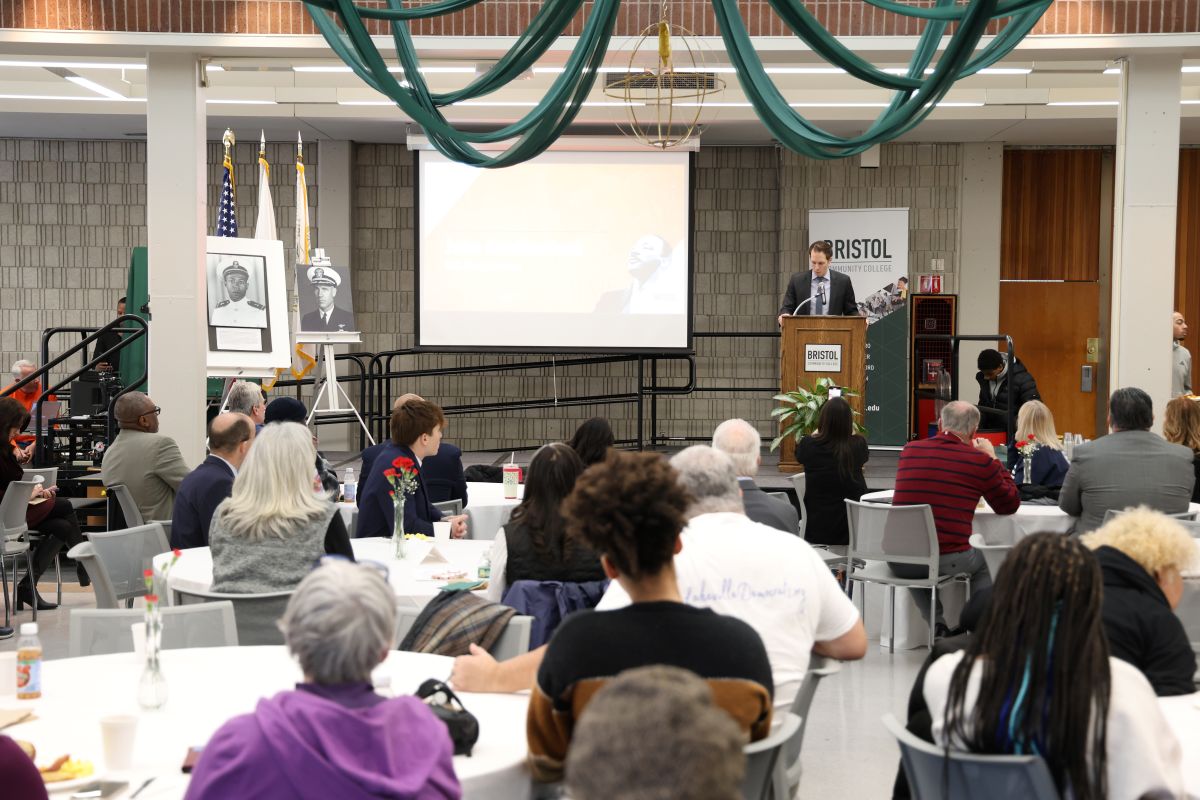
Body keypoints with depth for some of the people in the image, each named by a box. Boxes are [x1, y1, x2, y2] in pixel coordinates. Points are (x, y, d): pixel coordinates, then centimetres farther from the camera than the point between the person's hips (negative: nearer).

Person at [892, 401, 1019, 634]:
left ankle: (937, 626, 28)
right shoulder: (980, 460, -3)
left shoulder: (909, 450, 7)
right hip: (946, 560, -3)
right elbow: (1010, 505, 12)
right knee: (981, 563, 31)